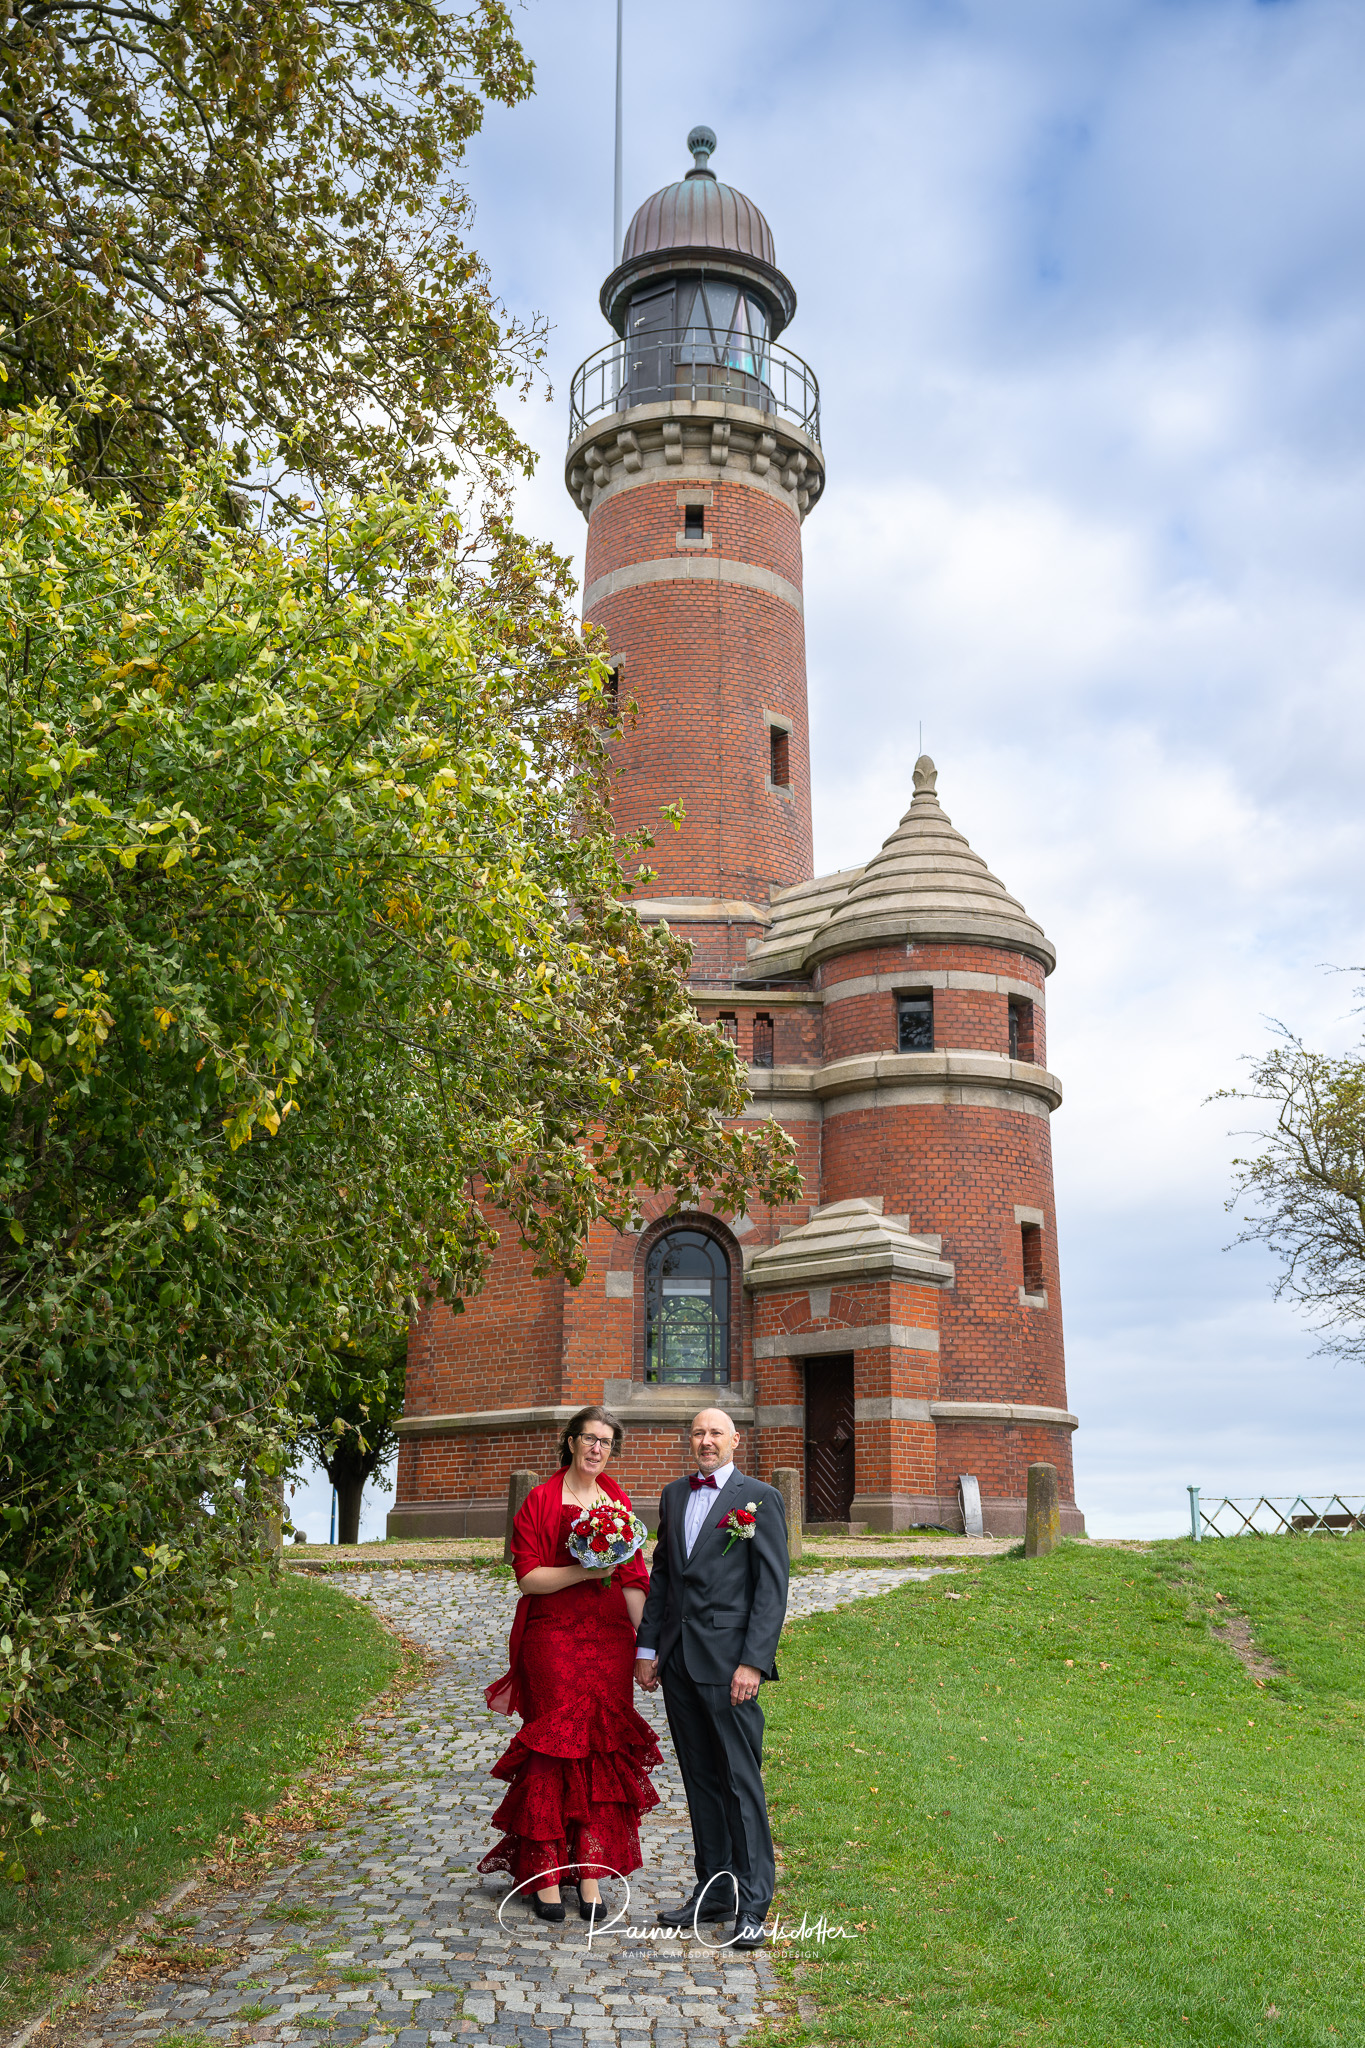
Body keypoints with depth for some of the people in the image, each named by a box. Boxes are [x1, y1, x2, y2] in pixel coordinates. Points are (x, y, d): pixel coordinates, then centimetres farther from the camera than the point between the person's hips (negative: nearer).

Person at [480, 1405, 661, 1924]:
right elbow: (527, 1576, -6)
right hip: (553, 1639, -3)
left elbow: (633, 1578, 10)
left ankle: (589, 1873, 10)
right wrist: (584, 1570, -19)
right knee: (555, 1750, -3)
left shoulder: (617, 1501, 11)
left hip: (610, 1638, 4)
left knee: (602, 1749, 2)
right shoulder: (540, 1500, -2)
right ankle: (545, 1874, 9)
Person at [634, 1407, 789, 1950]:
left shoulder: (759, 1498, -5)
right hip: (678, 1660, 6)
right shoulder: (674, 1494, 13)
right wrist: (647, 1646, 12)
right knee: (700, 1779, 13)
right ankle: (713, 1891, 24)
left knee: (741, 1781, -2)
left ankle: (752, 1906, 8)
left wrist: (754, 1662, -14)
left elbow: (773, 1587, -8)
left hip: (728, 1661, -6)